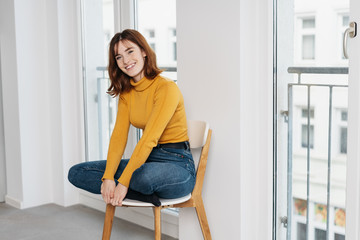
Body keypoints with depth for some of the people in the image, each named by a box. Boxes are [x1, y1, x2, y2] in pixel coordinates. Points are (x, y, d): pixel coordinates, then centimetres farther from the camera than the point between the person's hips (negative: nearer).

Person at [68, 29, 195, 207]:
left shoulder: (166, 88, -16)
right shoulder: (126, 92, 9)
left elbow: (149, 139, -22)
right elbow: (119, 135, -1)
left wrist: (123, 182, -25)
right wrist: (108, 177, -14)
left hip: (177, 164, -8)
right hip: (146, 160, 8)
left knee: (145, 176, -43)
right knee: (76, 173, -4)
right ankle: (140, 193, -17)